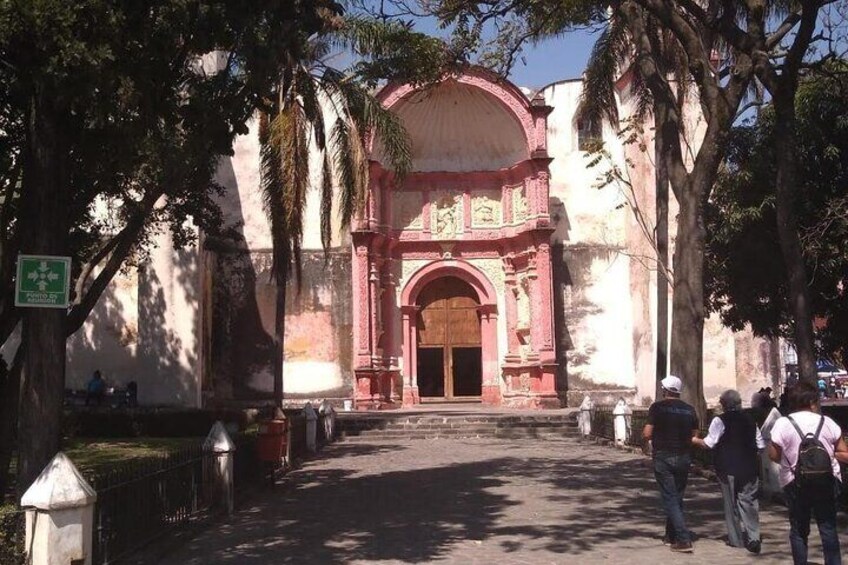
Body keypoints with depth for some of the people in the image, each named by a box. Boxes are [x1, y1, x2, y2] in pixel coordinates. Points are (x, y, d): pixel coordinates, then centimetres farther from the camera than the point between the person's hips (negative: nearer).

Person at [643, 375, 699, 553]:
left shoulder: (658, 407, -9)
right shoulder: (689, 410, 4)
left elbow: (647, 434, -12)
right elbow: (694, 437, 7)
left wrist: (644, 434, 10)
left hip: (663, 457, -5)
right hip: (683, 458, 5)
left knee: (670, 499, -3)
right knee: (677, 497, 17)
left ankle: (684, 540, -11)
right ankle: (671, 536, 27)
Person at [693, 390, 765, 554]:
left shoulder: (720, 420, -10)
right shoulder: (749, 419, 7)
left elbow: (709, 443, -13)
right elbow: (761, 445, 10)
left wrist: (695, 440, 4)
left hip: (728, 469, -4)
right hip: (749, 468, 4)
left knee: (731, 503, 8)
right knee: (749, 501, 7)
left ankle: (736, 539, 14)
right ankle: (753, 537, -3)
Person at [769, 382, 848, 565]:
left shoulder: (783, 424, -7)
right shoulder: (827, 422, -2)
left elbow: (773, 455, -6)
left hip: (795, 483, -1)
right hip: (827, 482, 1)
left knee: (798, 530, 9)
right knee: (828, 528, 8)